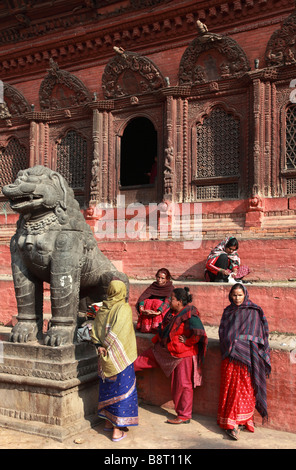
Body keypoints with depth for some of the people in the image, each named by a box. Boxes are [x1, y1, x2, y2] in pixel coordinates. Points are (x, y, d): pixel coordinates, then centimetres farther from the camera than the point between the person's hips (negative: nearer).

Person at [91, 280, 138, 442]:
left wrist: (100, 347, -2)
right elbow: (118, 333, -22)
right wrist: (108, 347, -14)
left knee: (108, 387, 19)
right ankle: (117, 430, 7)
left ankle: (108, 421, 31)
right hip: (119, 356, -6)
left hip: (105, 357, 6)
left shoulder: (102, 309, 3)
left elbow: (94, 331, 2)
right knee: (122, 389, 3)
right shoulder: (124, 308, -15)